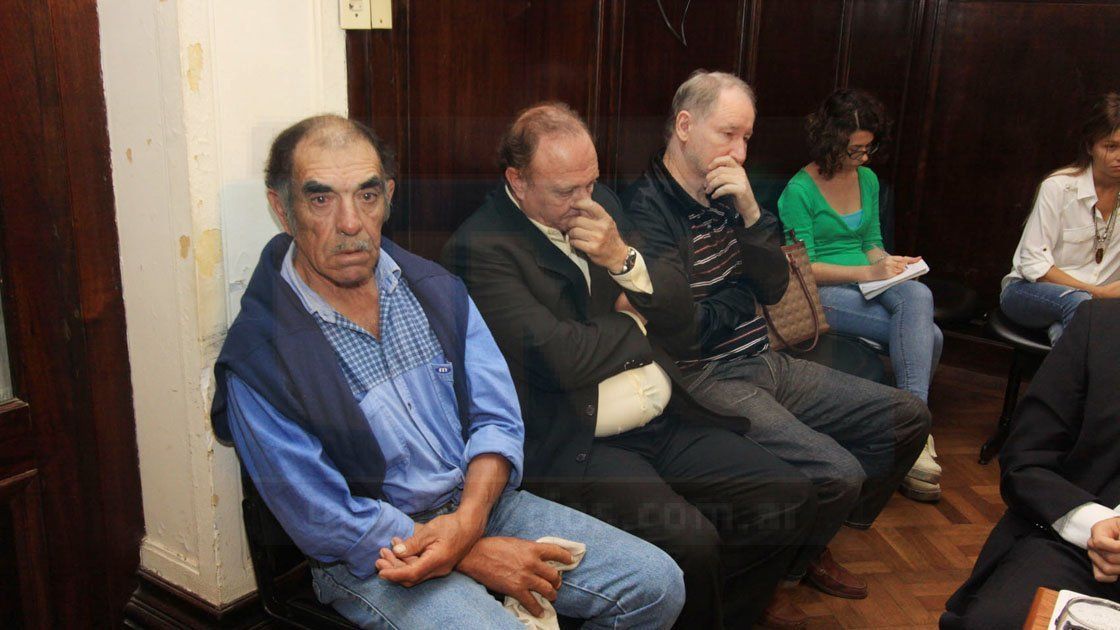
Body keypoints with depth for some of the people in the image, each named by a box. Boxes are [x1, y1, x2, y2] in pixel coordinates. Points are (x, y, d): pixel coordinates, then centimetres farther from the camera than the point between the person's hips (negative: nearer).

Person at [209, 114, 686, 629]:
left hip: (478, 504, 5)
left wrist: (466, 521, -17)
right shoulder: (256, 360, -14)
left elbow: (497, 419, 2)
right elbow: (326, 523, -13)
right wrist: (477, 557, -14)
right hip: (371, 556, -5)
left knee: (656, 583, -3)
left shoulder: (435, 288, 3)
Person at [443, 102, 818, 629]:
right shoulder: (480, 248, -11)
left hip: (666, 423, 8)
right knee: (688, 539, -28)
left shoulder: (600, 204, 11)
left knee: (790, 499, -2)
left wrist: (624, 259, -8)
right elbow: (562, 358, -20)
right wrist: (632, 323, -1)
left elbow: (678, 309, 12)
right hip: (573, 443, -7)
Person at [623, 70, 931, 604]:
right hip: (706, 379, -9)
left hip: (764, 362, 9)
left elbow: (774, 287, 7)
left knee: (907, 416, 11)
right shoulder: (648, 208, -17)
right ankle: (783, 570, 11)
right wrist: (736, 304, -1)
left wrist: (751, 213, -9)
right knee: (837, 473, -25)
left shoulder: (725, 196, 10)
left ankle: (812, 543, 26)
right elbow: (679, 333, -21)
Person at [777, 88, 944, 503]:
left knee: (918, 295, -31)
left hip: (871, 283, 6)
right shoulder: (799, 191, -5)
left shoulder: (868, 179, 16)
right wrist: (866, 272, -19)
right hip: (823, 294, -6)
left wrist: (886, 262, 1)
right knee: (927, 335, -27)